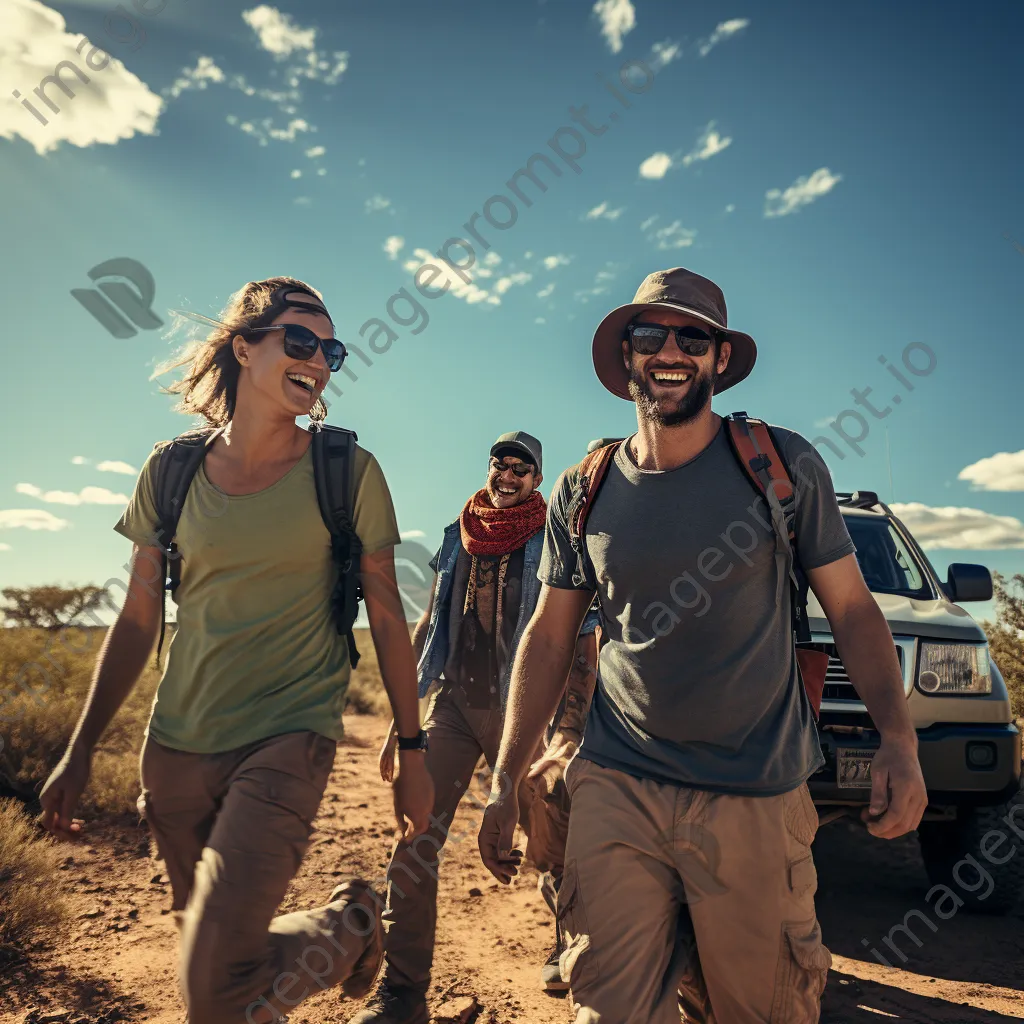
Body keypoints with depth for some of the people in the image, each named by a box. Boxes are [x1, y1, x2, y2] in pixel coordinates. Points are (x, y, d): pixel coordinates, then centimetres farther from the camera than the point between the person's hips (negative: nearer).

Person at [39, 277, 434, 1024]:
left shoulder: (348, 472, -5)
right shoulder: (172, 470, 2)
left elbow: (387, 618, -1)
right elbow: (138, 621, 8)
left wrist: (413, 752, 0)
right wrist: (79, 753, 9)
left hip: (289, 738, -4)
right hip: (177, 747, 4)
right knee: (213, 936, 16)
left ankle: (350, 924, 16)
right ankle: (340, 934, 47)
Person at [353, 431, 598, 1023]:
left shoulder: (551, 543, -1)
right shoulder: (457, 537, 11)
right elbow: (428, 627, 16)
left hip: (518, 711, -3)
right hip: (453, 704, 3)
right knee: (416, 840, -5)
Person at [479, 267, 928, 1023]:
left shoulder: (784, 466, -3)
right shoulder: (582, 493, 3)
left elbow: (853, 609, 1)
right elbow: (550, 636, 8)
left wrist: (898, 738, -13)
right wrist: (506, 781, 5)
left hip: (757, 798, -1)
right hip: (616, 789, 2)